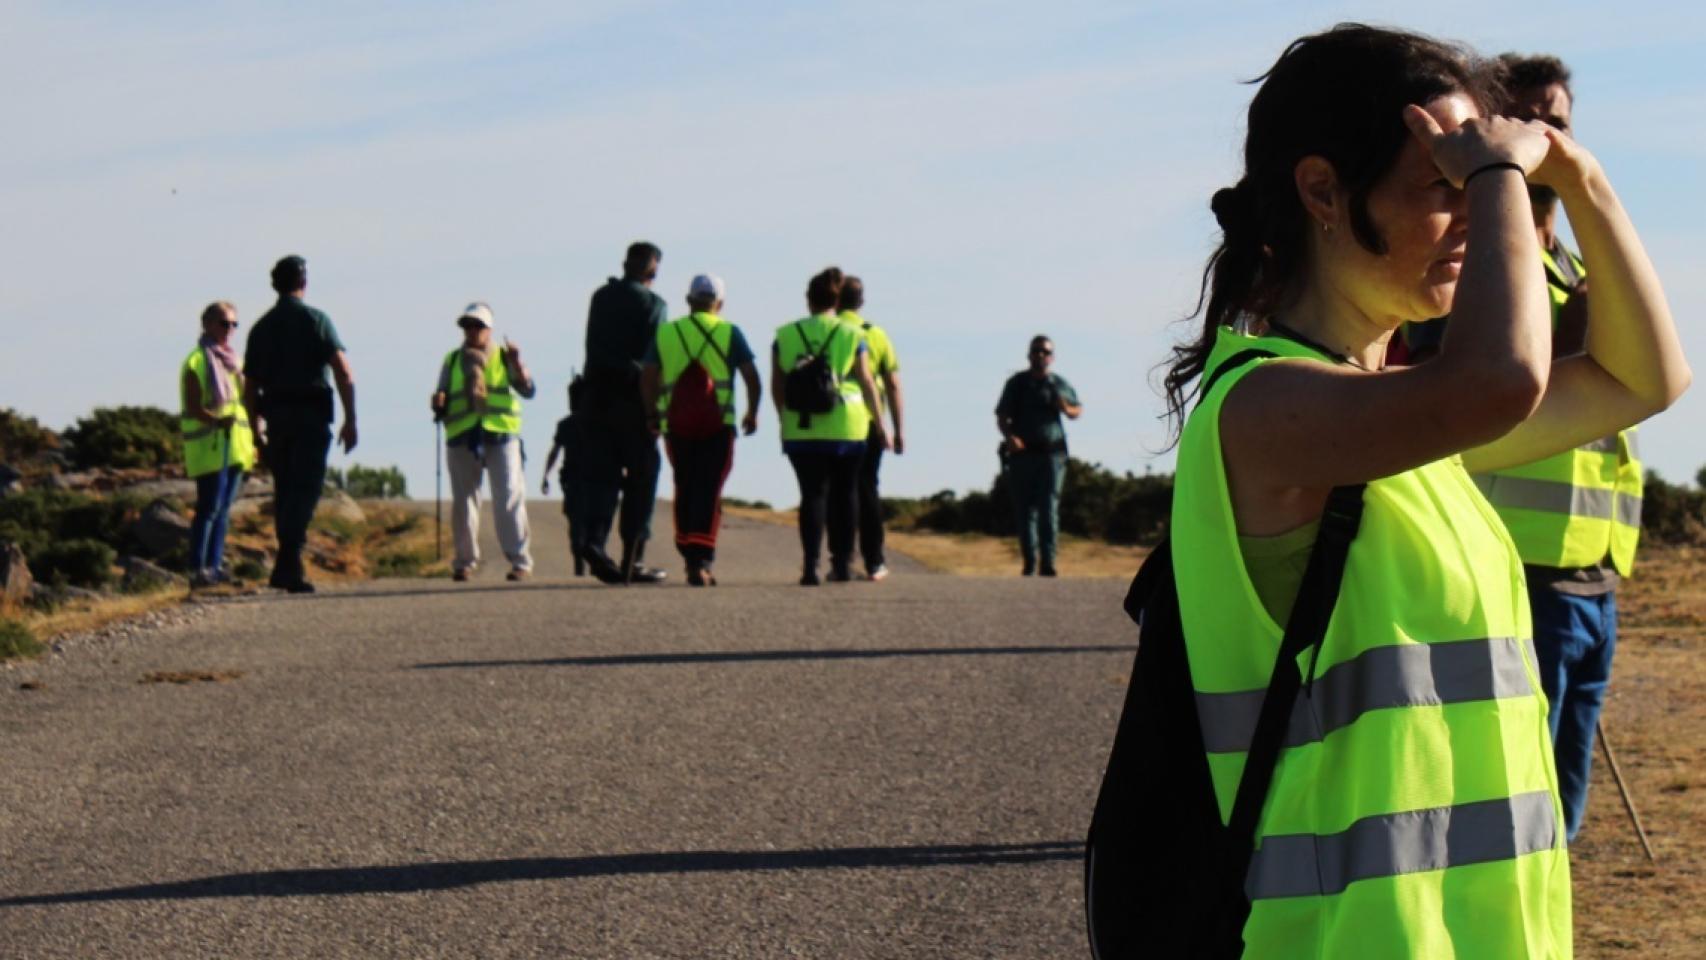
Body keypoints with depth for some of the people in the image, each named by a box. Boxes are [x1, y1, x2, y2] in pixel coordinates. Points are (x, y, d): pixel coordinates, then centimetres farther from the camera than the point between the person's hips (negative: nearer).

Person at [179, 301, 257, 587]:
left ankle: (215, 566, 10)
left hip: (235, 445, 8)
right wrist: (218, 421, -31)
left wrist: (253, 441, 19)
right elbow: (193, 408, -14)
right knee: (209, 508, -11)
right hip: (209, 445, -8)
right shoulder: (196, 363, -6)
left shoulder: (233, 361, 19)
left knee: (224, 509, 7)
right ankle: (198, 568, -12)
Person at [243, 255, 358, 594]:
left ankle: (289, 565, 16)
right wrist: (350, 419, -7)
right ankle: (289, 564, -21)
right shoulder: (315, 320, -2)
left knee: (285, 491, 15)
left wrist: (257, 431, 22)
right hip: (311, 414, -5)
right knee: (305, 490, -8)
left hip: (276, 416, 5)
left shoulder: (262, 327, 12)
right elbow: (344, 374, -11)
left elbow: (250, 386, 14)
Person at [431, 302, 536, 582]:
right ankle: (464, 561, 15)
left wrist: (517, 364, -15)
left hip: (500, 435, -2)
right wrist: (438, 404, -8)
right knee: (463, 501, 5)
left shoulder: (504, 358, 11)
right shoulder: (452, 361, 16)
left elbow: (528, 390, 0)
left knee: (509, 500, -7)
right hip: (462, 439, 2)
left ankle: (520, 561, -5)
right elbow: (442, 407, 16)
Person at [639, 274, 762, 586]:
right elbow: (751, 376, -2)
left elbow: (647, 378, 4)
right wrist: (752, 413, 10)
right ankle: (701, 561, -16)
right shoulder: (729, 333, 2)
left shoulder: (666, 333, 9)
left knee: (685, 490, 15)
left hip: (676, 426, 2)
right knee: (709, 492, -4)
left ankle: (688, 555, 19)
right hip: (717, 426, -2)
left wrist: (653, 414, 15)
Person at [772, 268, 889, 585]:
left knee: (813, 493, 0)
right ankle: (842, 562, 17)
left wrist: (785, 419, 18)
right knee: (845, 492, 14)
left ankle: (811, 565, -13)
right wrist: (880, 424, 8)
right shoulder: (853, 336, -1)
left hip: (801, 430, 0)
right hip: (847, 428, 0)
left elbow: (777, 386, 5)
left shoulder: (785, 335, 2)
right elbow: (866, 382, -1)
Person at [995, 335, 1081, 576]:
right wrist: (1009, 436, -19)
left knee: (1049, 509, -11)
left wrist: (1067, 408, -3)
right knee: (1025, 511, 3)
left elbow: (1078, 410, 21)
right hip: (1021, 454, 0)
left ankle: (1048, 563, -16)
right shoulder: (1017, 383, 5)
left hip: (1051, 454, 0)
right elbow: (1002, 417, 1)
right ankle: (1029, 563, 12)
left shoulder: (1060, 384, 9)